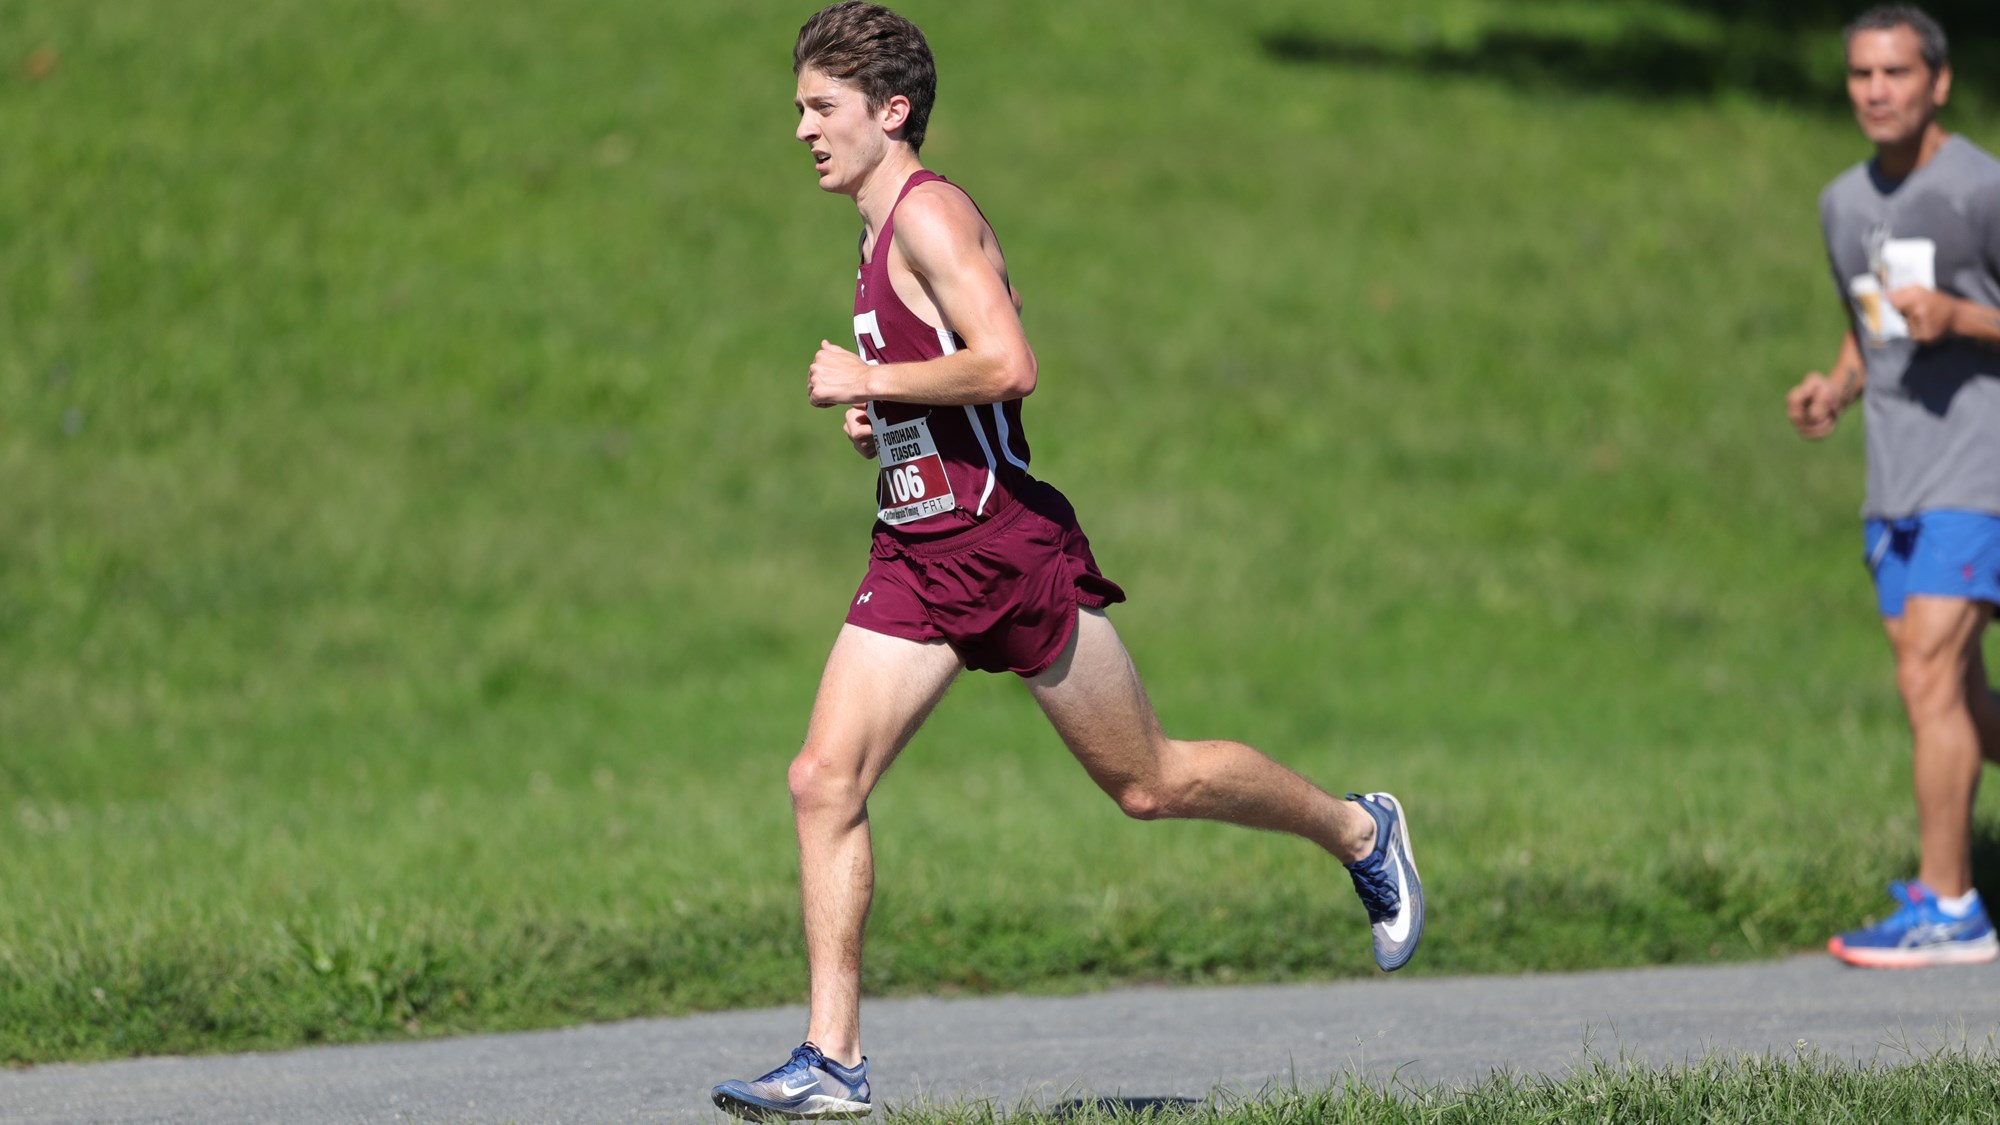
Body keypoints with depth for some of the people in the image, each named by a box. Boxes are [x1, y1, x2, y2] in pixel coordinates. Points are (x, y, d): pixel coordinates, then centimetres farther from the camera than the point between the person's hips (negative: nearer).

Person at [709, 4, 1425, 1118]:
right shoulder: (885, 233, 16)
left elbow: (1010, 366, -26)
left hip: (1008, 546, -9)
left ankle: (1360, 831, 28)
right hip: (915, 562, 9)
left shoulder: (930, 213, -14)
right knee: (824, 779, -7)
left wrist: (872, 381, -17)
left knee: (1148, 783, 4)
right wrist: (880, 416, 12)